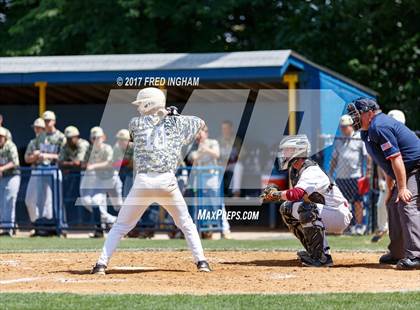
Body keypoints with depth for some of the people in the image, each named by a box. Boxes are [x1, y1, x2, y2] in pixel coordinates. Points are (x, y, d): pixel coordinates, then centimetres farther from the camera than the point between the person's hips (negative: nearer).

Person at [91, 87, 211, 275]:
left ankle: (102, 264, 1)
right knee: (186, 224, 18)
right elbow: (200, 123, 26)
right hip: (167, 182, 1)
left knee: (121, 226, 10)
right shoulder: (176, 123, 11)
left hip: (142, 182, 0)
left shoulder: (135, 124, 9)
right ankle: (201, 261, 6)